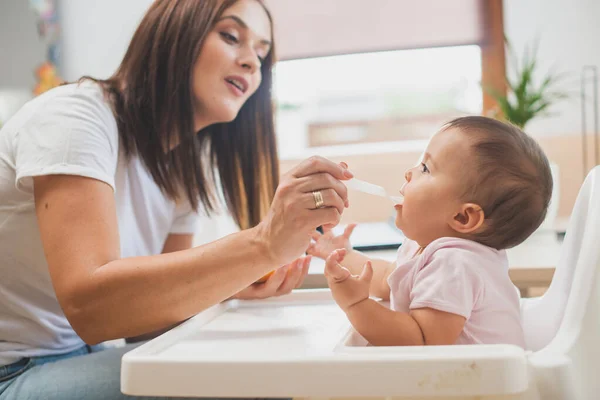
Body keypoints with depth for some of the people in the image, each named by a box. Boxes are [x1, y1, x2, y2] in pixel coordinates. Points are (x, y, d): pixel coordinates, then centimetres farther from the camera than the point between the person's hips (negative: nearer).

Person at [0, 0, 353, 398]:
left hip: (77, 358, 7)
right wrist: (264, 243, -38)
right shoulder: (75, 114, -19)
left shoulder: (187, 170, 5)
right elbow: (89, 305, -32)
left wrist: (234, 283, -16)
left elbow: (156, 295, 4)